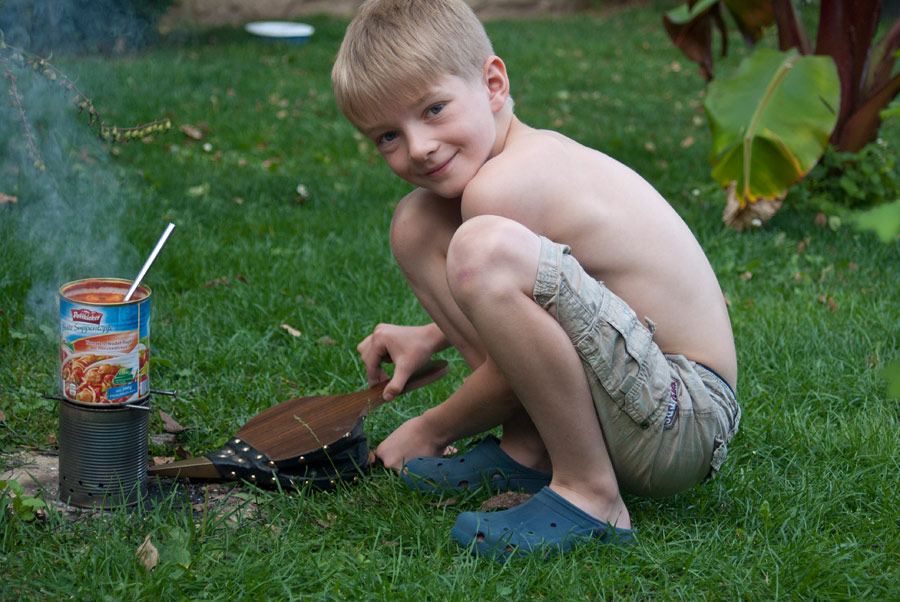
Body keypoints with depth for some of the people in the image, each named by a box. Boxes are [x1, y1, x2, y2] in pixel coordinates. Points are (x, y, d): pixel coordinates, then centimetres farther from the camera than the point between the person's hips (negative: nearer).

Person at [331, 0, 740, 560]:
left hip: (684, 422, -10)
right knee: (417, 221, 10)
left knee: (484, 247, -37)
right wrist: (431, 337, 23)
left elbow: (507, 360, -11)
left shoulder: (501, 185, -19)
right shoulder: (537, 155, 8)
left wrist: (428, 431, 7)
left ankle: (590, 495, -18)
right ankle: (528, 453, 8)